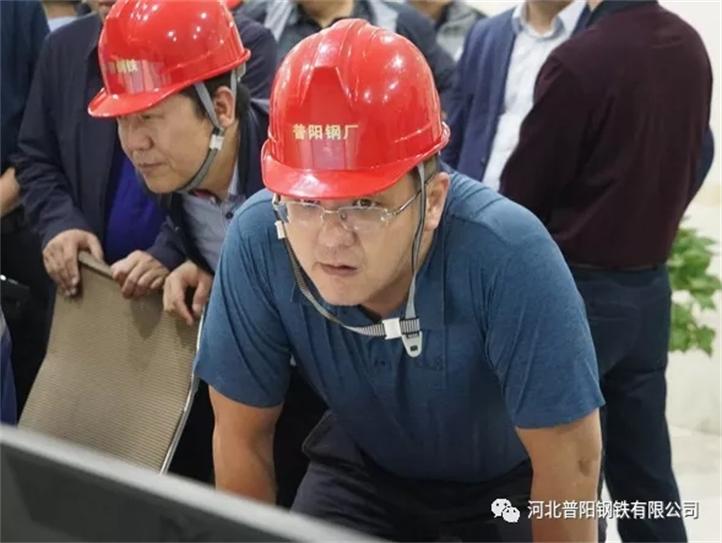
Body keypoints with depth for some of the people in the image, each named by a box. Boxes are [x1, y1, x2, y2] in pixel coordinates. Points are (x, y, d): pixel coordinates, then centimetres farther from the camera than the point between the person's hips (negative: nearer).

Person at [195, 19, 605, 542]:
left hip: (507, 482, -1)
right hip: (363, 465, 2)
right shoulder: (257, 241, -27)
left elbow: (570, 462, -26)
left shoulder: (506, 254, -36)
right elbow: (242, 437, -14)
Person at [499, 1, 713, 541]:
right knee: (646, 472, 13)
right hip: (650, 286, 7)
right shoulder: (691, 48, 2)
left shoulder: (580, 60, -20)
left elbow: (525, 188, -11)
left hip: (578, 289, -7)